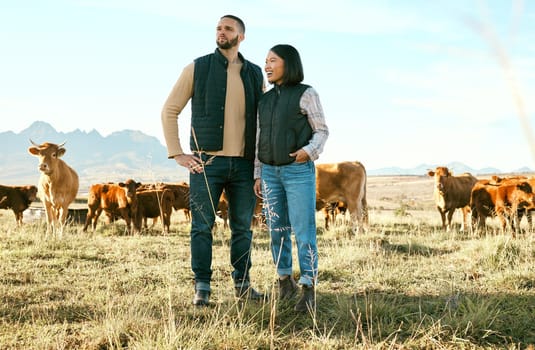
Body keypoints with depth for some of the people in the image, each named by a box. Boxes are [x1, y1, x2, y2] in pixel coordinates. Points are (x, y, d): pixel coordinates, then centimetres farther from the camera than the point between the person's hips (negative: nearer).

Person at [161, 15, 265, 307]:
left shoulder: (255, 74, 10)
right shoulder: (197, 68, 2)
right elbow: (169, 111, 3)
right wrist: (176, 154, -4)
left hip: (243, 164, 3)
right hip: (206, 162, -3)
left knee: (242, 226, 8)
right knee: (202, 226, 0)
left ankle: (242, 284, 20)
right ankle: (202, 288, 8)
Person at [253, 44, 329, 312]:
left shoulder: (306, 94, -4)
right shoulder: (266, 99, 11)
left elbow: (322, 131, -3)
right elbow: (261, 139, 14)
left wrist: (310, 151, -22)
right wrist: (258, 175, 10)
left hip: (300, 171, -5)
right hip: (271, 172, 5)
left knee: (304, 231, -9)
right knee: (277, 230, 7)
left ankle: (308, 290, -5)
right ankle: (285, 281, 21)